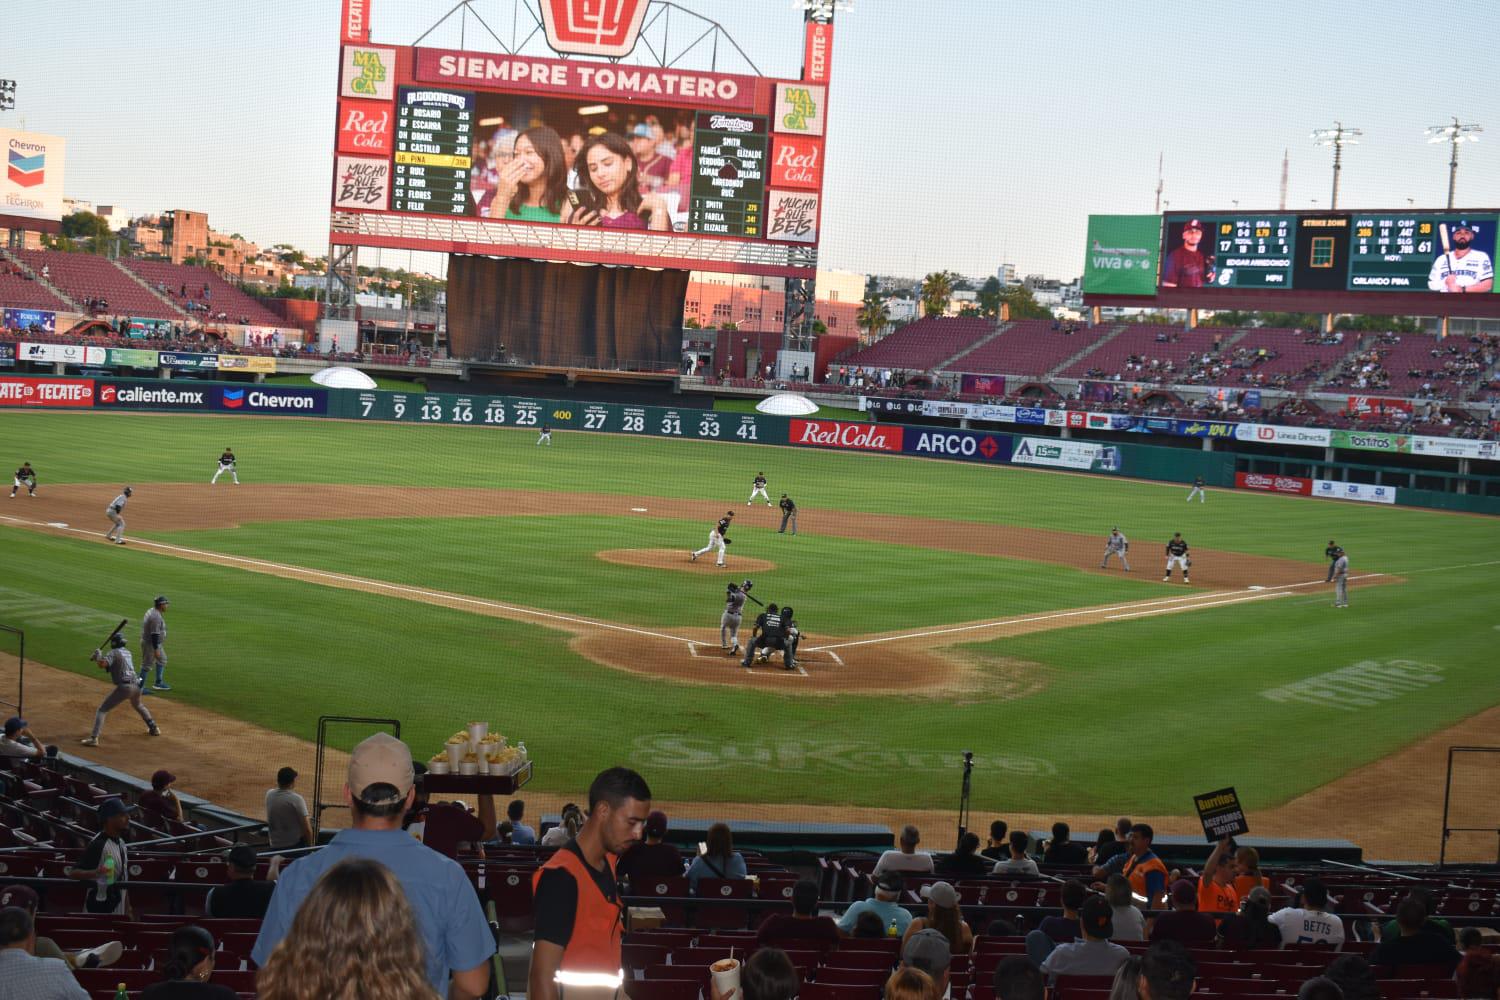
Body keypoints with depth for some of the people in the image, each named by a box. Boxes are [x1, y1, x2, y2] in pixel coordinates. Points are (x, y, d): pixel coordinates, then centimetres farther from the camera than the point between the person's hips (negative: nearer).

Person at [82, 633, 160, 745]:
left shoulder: (114, 653, -5)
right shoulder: (127, 652, 18)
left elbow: (103, 664, -21)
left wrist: (97, 657, -1)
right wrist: (100, 657, 14)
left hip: (124, 687, -7)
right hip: (136, 685, 7)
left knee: (101, 710, -2)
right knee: (138, 706, 38)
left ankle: (94, 738, -15)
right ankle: (154, 728, 41)